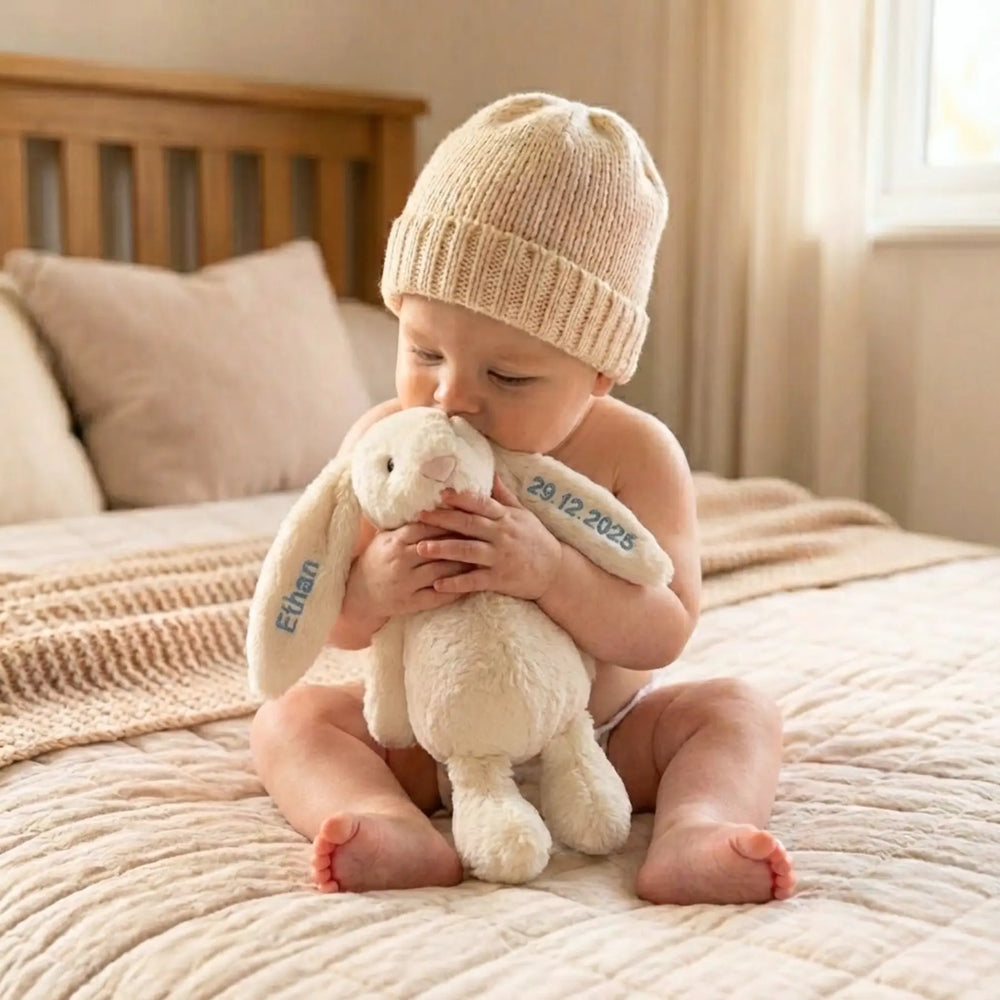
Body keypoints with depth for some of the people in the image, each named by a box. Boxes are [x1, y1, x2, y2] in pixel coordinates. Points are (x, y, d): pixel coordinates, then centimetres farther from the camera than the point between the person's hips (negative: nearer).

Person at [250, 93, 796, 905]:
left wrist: (552, 571, -40)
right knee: (291, 718, -18)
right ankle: (402, 831, -42)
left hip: (603, 734, -1)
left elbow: (663, 634, -22)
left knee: (738, 710, -17)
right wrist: (370, 590, -33)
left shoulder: (635, 455, -17)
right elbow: (330, 623, -7)